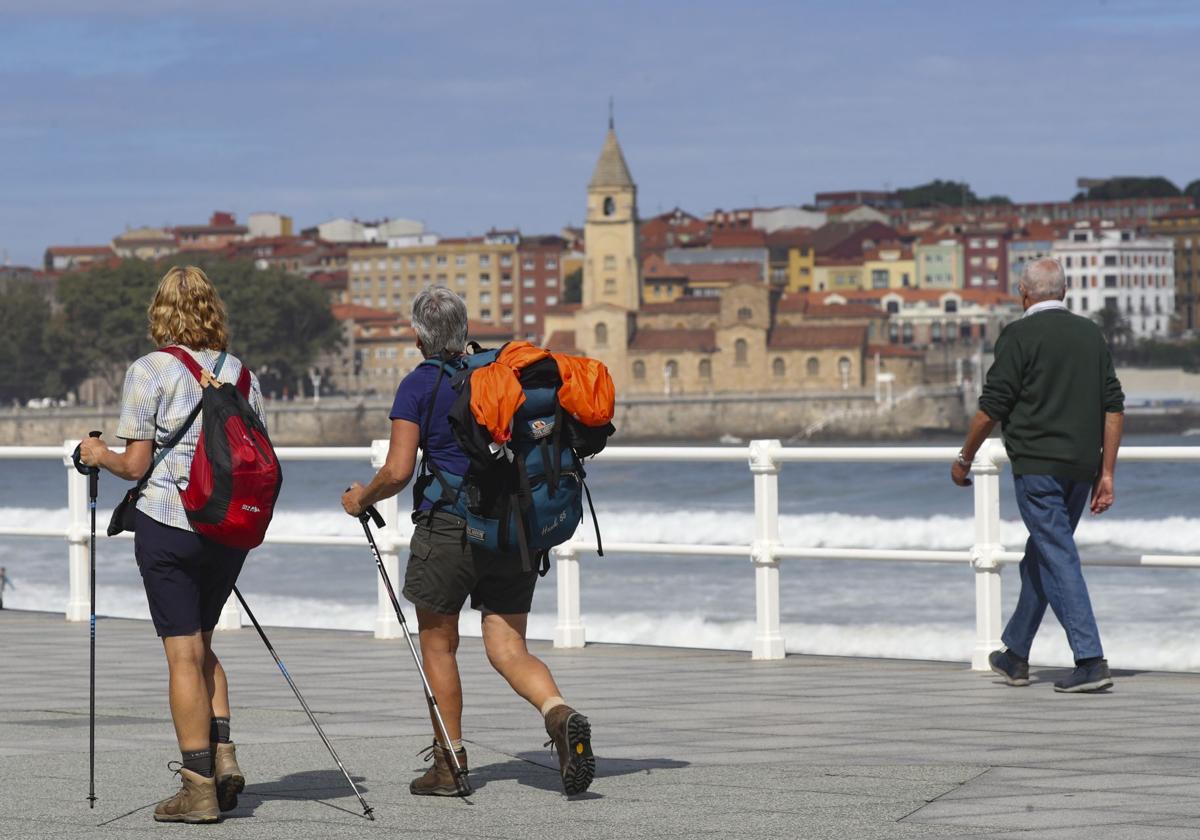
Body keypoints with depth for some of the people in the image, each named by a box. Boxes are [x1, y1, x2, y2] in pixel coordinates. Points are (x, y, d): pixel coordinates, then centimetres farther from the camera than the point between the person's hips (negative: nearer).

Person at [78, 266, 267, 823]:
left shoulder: (149, 373, -7)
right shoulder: (240, 373, 8)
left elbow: (136, 465, -9)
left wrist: (99, 455, 11)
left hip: (168, 523, -5)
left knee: (184, 654, -1)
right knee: (201, 644, 20)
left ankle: (199, 788, 0)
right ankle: (223, 757, 6)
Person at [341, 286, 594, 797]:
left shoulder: (418, 386, -5)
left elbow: (398, 471, -12)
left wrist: (362, 498, 7)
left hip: (446, 529, -4)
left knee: (438, 646, 12)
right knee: (509, 650, 5)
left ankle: (448, 764, 15)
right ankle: (559, 713, -23)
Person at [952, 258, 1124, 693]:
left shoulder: (1020, 335, -7)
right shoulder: (1091, 334, 11)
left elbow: (992, 407, -7)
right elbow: (1113, 407, 7)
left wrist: (964, 459, 6)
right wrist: (1106, 472, 10)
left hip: (1037, 465, -6)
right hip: (1081, 467, 6)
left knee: (1058, 559, -7)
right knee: (1040, 557, 17)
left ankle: (1091, 661, -16)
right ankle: (1015, 656, 28)